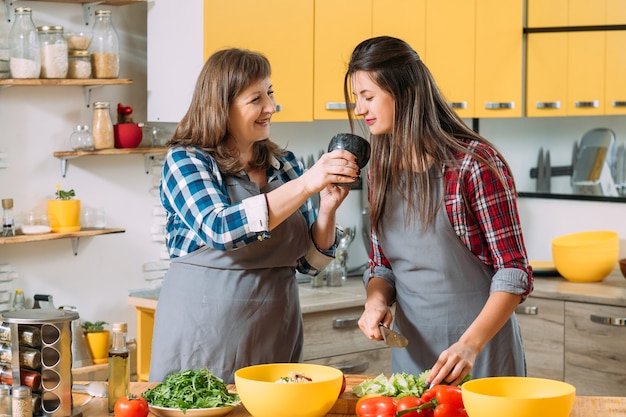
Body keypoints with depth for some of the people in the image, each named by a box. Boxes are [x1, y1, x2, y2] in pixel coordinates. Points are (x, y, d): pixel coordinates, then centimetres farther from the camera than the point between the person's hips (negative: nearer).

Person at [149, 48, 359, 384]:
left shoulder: (284, 165, 7)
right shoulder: (185, 161, -5)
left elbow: (309, 262, 9)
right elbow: (219, 230, -24)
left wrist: (328, 208, -10)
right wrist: (306, 184, -28)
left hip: (276, 335, 4)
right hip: (205, 335, -4)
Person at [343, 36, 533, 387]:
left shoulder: (475, 164, -14)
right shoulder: (381, 173, 6)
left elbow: (514, 273, -15)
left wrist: (470, 344, -27)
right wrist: (377, 301, -9)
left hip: (482, 353, -5)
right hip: (411, 354, 6)